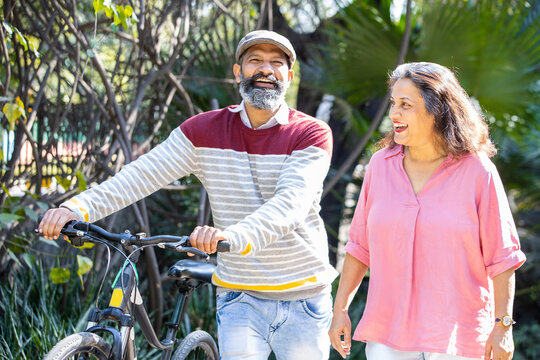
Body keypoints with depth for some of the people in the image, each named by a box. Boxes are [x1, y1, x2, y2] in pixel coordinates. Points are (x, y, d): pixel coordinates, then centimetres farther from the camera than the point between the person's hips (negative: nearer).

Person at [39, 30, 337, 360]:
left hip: (303, 300, 0)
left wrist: (237, 236, -44)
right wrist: (78, 207, -25)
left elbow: (291, 201, -24)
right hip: (240, 298, 1)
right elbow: (143, 174, -9)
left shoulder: (313, 134, -7)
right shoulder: (205, 131, 1)